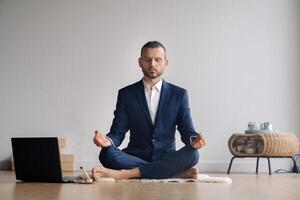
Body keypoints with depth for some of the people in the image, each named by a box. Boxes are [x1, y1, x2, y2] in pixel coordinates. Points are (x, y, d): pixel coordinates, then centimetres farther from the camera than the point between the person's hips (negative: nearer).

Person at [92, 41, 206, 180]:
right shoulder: (126, 94, 7)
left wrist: (193, 140, -23)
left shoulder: (179, 94, 6)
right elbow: (118, 132, 2)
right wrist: (108, 140, -22)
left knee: (192, 154, -30)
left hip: (166, 158, 0)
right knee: (107, 154, -29)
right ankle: (176, 172, -27)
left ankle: (126, 174, -33)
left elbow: (186, 131, 2)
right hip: (135, 156, 0)